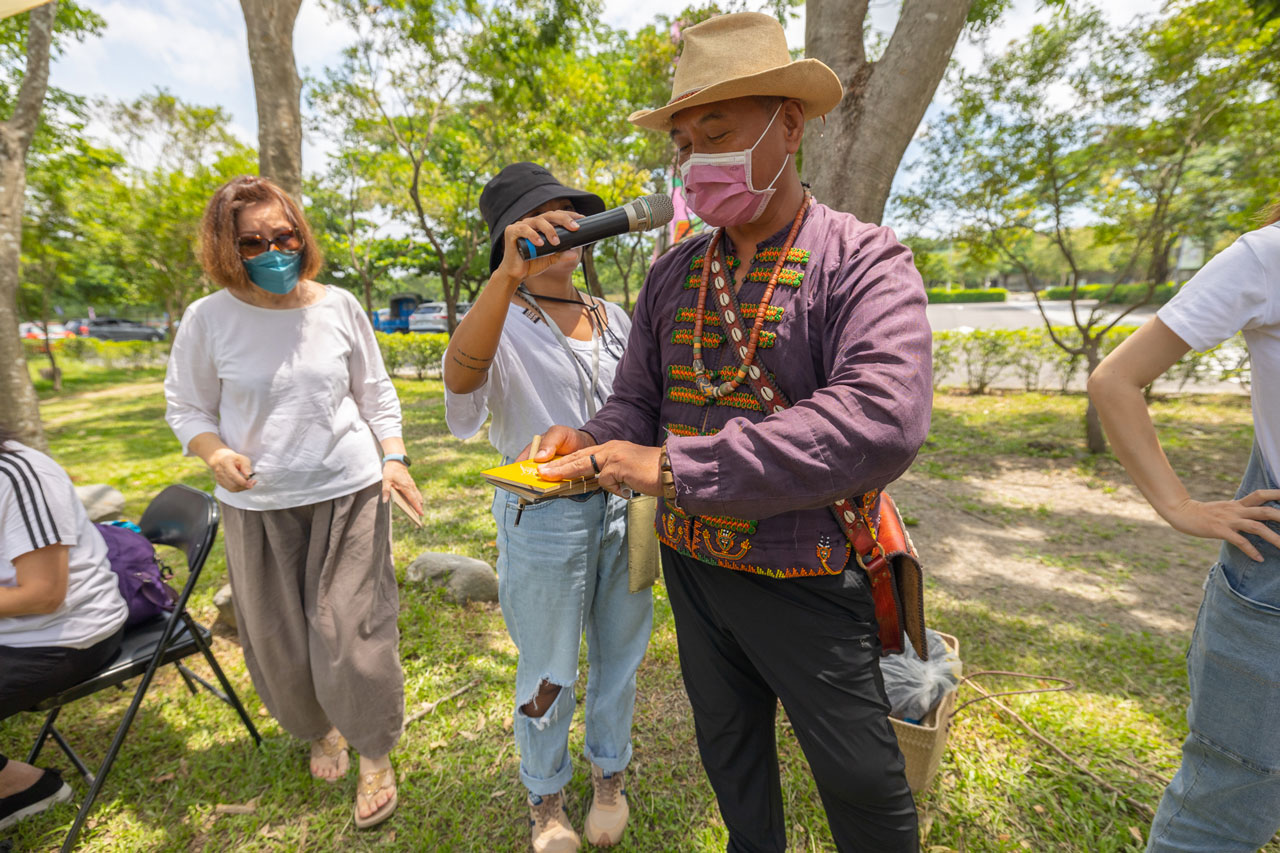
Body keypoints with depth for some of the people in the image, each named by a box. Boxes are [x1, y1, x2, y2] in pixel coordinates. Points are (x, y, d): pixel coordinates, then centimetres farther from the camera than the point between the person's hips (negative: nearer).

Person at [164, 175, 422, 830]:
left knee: (351, 636, 1)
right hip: (257, 506, 1)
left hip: (350, 493, -1)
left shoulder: (338, 306, -1)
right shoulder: (209, 319, -3)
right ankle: (319, 732, 45)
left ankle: (375, 757, 26)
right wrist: (214, 453, -14)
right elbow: (186, 407, 7)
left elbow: (375, 392, 7)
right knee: (279, 643, 14)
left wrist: (395, 459, -3)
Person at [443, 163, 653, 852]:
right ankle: (544, 797, 42)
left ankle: (609, 775, 47)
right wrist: (507, 276, -45)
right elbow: (461, 376, -31)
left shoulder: (613, 318, 8)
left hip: (622, 510, 5)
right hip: (544, 518, -4)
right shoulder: (501, 321, -7)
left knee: (618, 654, 20)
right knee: (548, 674, 14)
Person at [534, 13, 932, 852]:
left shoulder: (863, 261, -14)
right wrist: (593, 443, -19)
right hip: (692, 568, 5)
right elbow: (638, 401, 4)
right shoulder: (672, 274, 2)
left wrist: (674, 466, -31)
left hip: (804, 582, -4)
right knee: (729, 751, 27)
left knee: (863, 782, 17)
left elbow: (883, 422, -30)